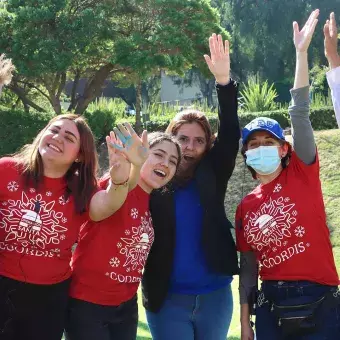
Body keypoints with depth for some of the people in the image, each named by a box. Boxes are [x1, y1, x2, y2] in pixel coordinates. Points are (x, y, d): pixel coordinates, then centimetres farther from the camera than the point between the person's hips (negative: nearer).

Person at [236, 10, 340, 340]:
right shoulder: (246, 206, 7)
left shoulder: (302, 173, -1)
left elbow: (300, 114, -11)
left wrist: (301, 53, -16)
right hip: (271, 306, 3)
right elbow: (248, 266, 11)